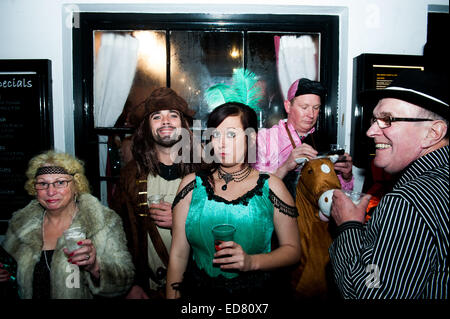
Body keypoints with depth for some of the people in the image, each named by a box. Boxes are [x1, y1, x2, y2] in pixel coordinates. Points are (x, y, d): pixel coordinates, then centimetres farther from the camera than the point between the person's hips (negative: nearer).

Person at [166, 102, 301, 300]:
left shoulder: (270, 186, -2)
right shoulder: (192, 185, 0)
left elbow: (292, 249, 1)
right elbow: (178, 255, 2)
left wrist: (251, 262, -13)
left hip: (255, 292, 0)